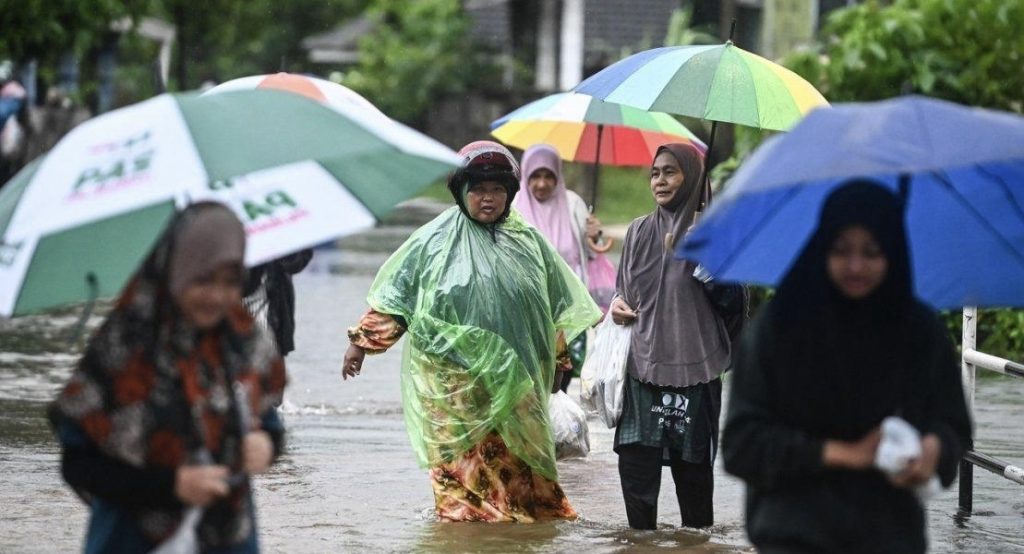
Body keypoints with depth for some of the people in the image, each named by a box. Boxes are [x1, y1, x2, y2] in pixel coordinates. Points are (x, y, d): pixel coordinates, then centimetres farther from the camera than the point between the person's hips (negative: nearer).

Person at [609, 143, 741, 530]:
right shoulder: (639, 231, 12)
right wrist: (617, 304, 0)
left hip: (693, 366, -3)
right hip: (643, 363, 3)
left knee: (692, 468, 1)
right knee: (636, 463, -6)